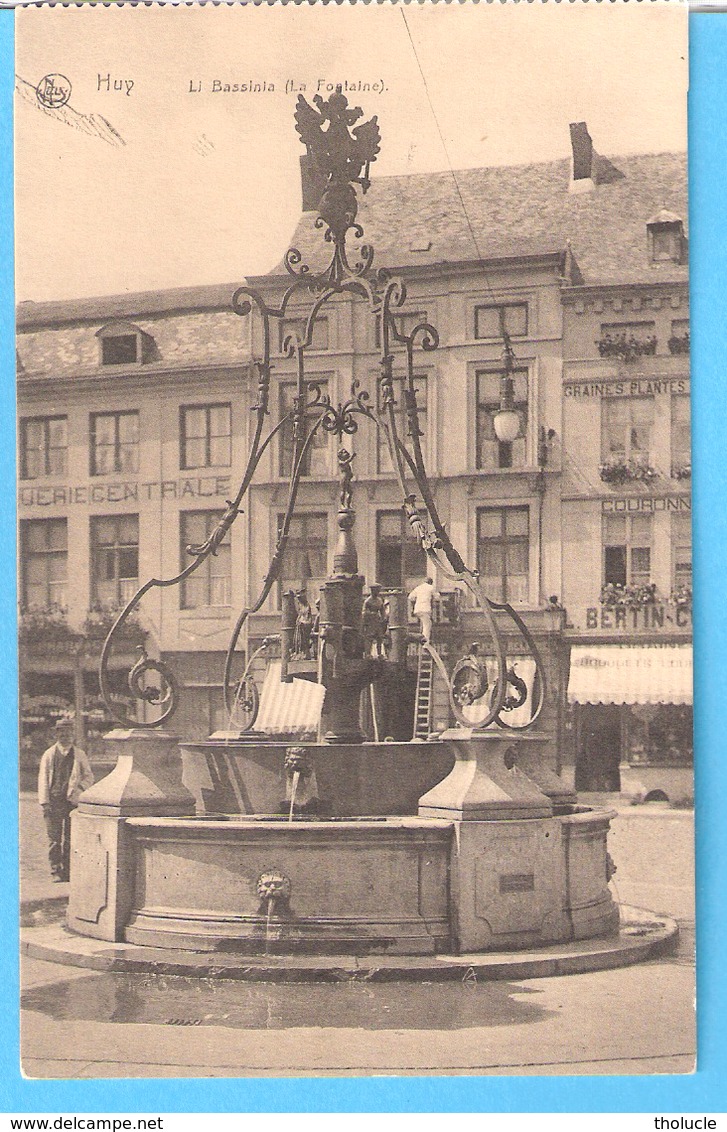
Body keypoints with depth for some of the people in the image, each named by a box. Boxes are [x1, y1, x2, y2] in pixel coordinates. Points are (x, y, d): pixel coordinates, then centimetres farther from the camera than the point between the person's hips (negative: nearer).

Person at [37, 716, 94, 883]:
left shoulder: (79, 755, 8)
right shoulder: (49, 755, 6)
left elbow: (89, 776, 13)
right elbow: (43, 779, 4)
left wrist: (80, 788, -7)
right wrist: (44, 802, -4)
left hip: (72, 801, 1)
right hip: (54, 801, 0)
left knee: (70, 839, 3)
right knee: (54, 838, -1)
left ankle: (68, 871, 11)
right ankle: (56, 871, 5)